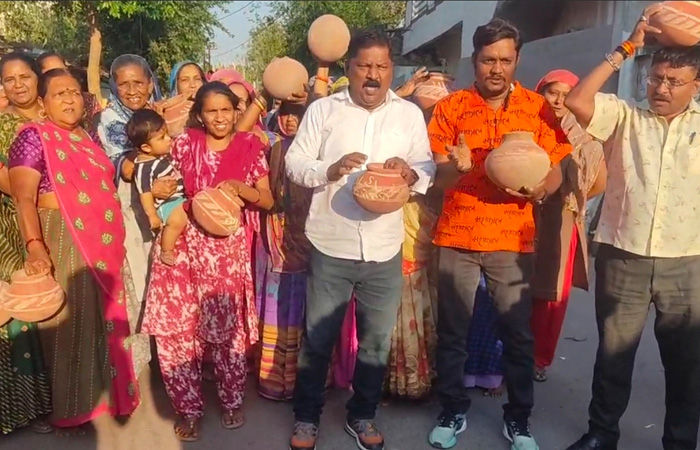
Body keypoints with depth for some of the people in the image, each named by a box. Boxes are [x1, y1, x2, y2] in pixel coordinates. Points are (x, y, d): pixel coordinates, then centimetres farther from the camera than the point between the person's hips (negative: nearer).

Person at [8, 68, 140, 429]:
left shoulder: (88, 137, 13)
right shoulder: (34, 137, -7)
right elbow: (23, 197, -15)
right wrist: (35, 247, -28)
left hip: (104, 241, 7)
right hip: (62, 241, -7)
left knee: (105, 319, 13)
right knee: (71, 322, 1)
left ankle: (104, 390, 30)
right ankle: (73, 405, 17)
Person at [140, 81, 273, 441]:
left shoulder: (250, 146, 5)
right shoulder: (184, 143, 6)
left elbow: (268, 200, 2)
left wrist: (241, 190, -15)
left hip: (228, 247, -1)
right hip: (182, 243, 1)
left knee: (227, 326, 1)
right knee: (175, 326, -1)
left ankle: (231, 401, 25)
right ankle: (189, 408, 17)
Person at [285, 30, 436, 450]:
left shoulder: (410, 114, 6)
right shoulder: (323, 109, 1)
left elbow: (428, 167, 7)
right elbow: (294, 163, -3)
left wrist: (411, 173, -16)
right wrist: (329, 170, -22)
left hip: (385, 250, 2)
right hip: (330, 247, -2)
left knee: (377, 341, 15)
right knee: (318, 339, 11)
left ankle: (362, 416, 36)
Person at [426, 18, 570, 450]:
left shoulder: (538, 107, 3)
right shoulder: (450, 107, 1)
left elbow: (556, 171, 4)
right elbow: (438, 174, -4)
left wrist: (539, 189, -18)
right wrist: (456, 166, -27)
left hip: (513, 239, 0)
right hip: (457, 236, 0)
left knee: (518, 333, 7)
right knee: (453, 331, 8)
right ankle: (454, 411, 28)